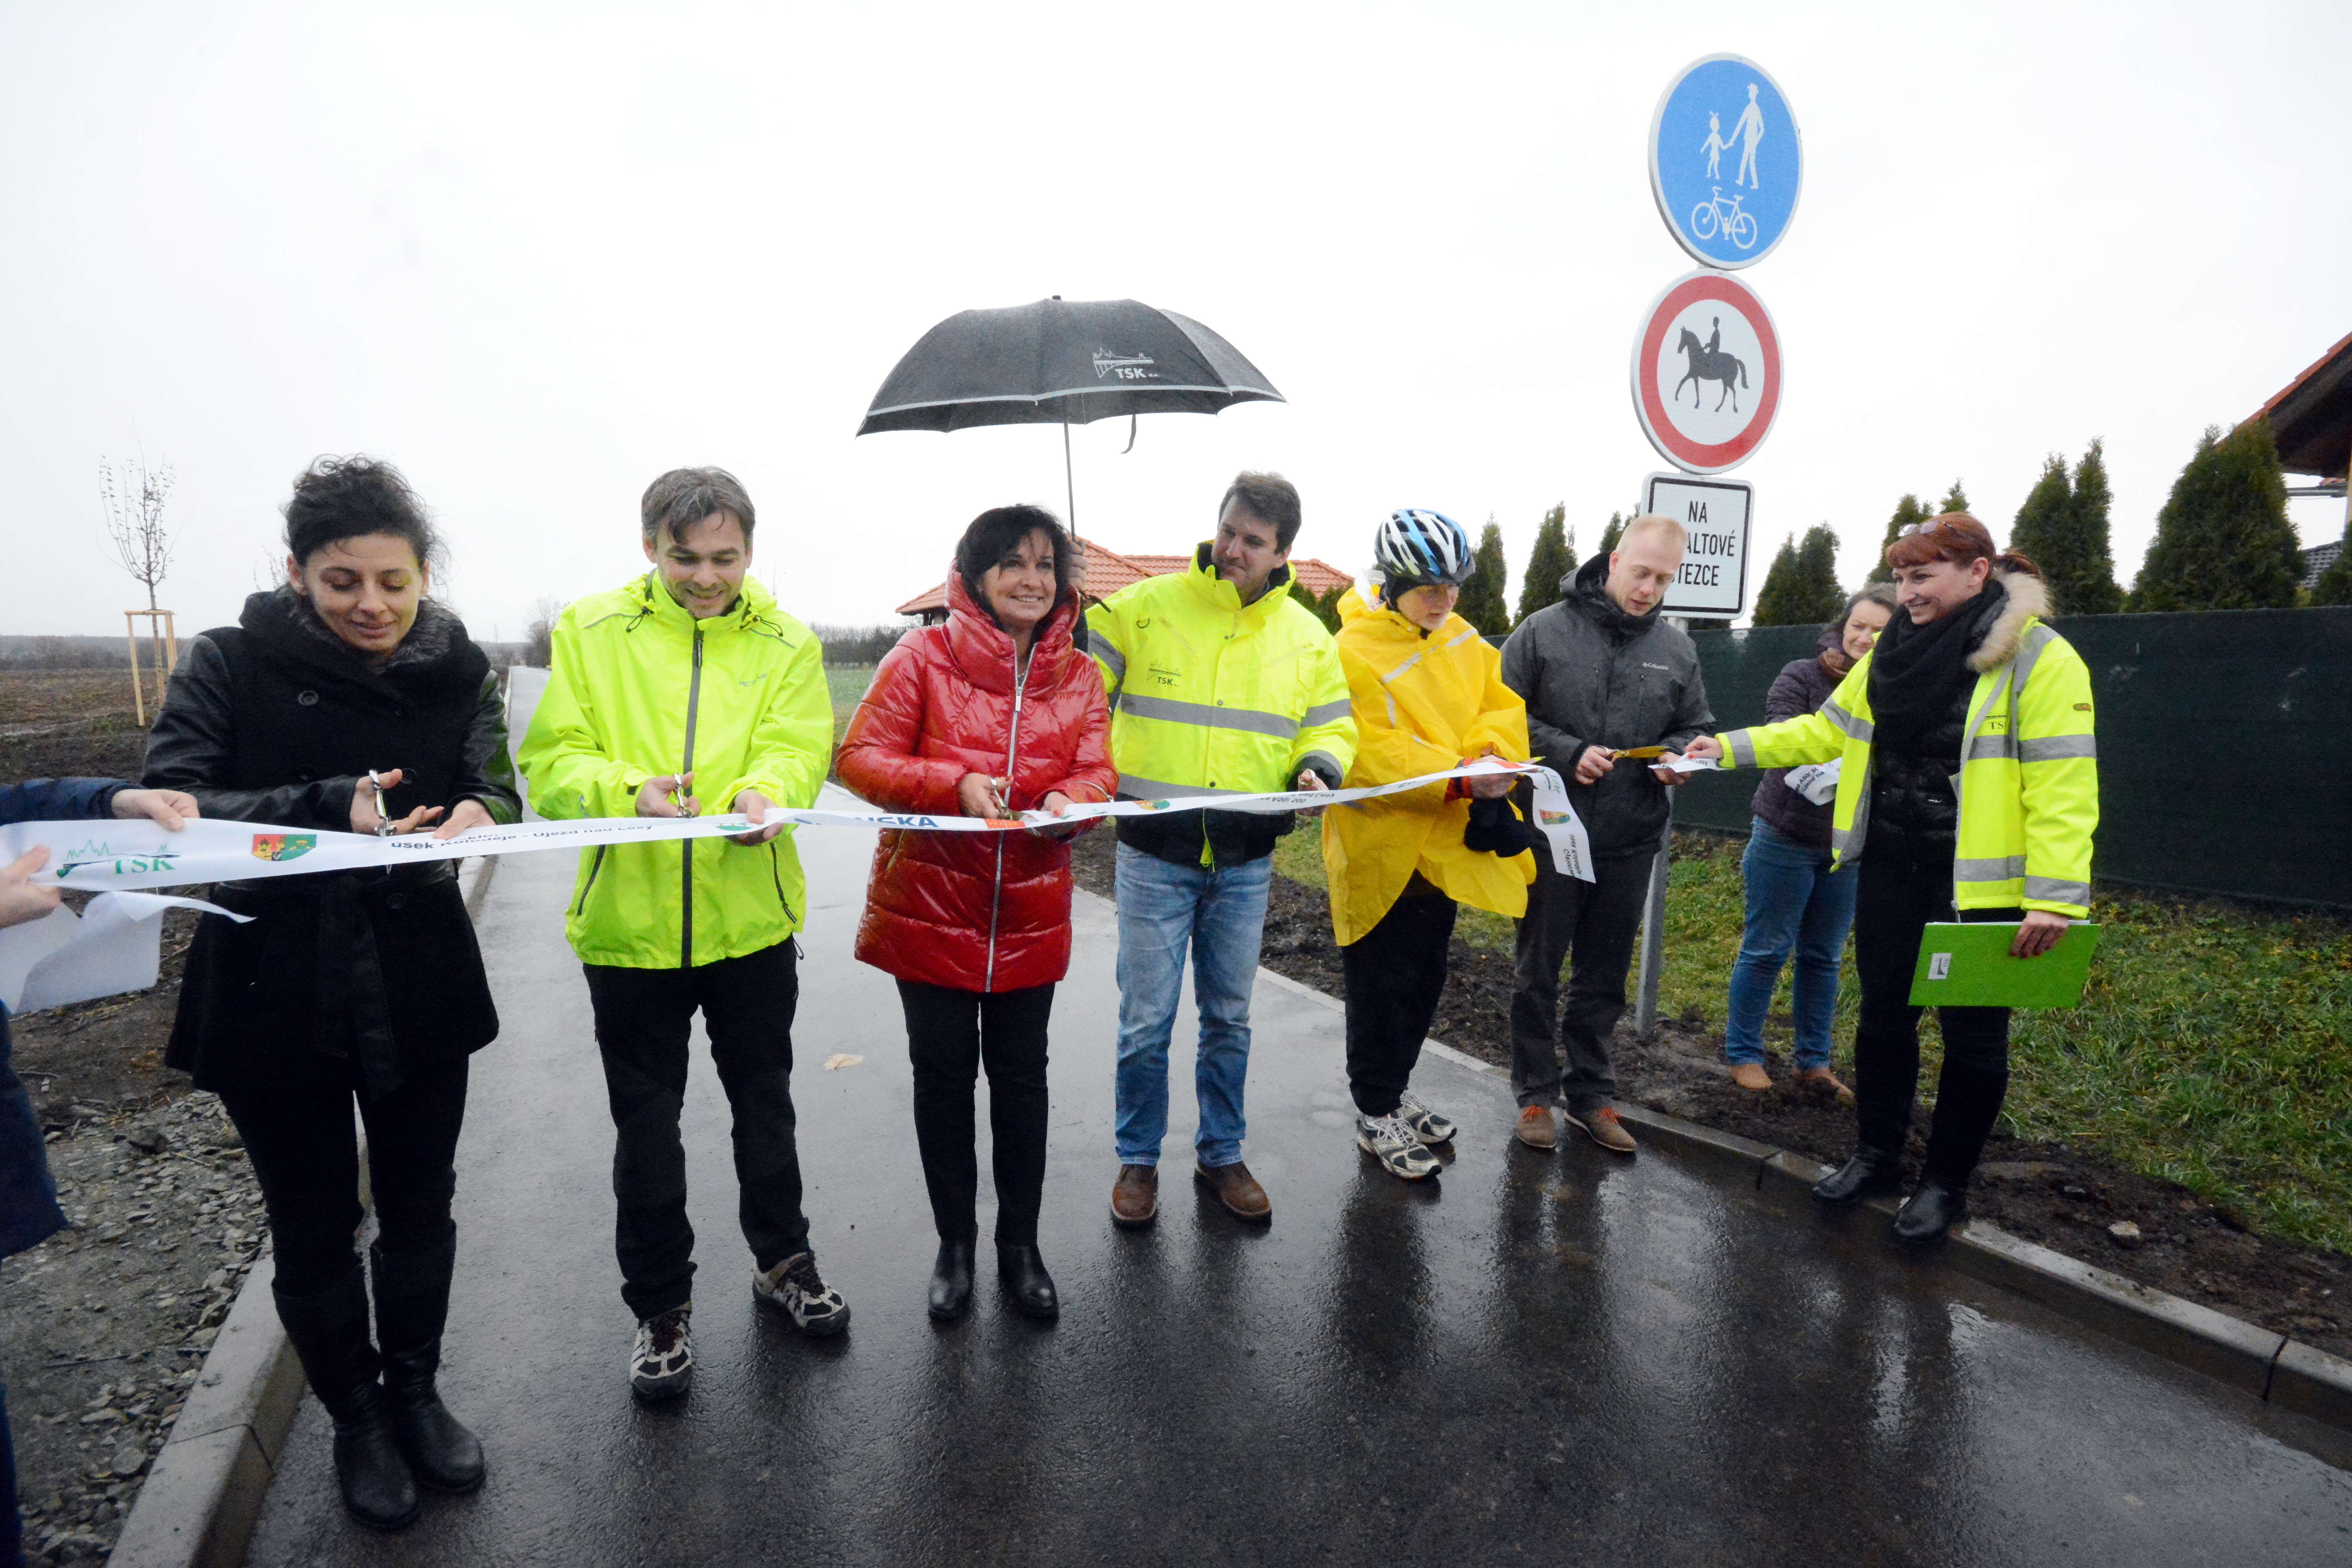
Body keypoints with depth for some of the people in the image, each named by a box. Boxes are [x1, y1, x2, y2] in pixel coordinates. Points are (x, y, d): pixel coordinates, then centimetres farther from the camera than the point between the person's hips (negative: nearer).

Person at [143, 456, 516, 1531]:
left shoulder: (457, 669, -2)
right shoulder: (233, 663, -8)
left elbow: (494, 792, -8)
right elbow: (168, 805, -16)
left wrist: (474, 817, -32)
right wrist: (328, 810, -32)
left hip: (418, 988, 2)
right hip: (271, 992, -1)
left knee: (419, 1208, 16)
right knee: (313, 1227, 13)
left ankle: (414, 1391, 40)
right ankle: (355, 1416, 36)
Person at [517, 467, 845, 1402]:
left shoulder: (784, 643, 1)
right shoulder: (590, 632, -1)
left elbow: (798, 747, -10)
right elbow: (551, 760, -5)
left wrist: (763, 791, -33)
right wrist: (627, 788, -26)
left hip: (750, 915, 1)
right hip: (629, 921, 0)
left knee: (764, 1103, 18)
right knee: (646, 1124, 12)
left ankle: (782, 1261, 40)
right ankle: (661, 1306, 32)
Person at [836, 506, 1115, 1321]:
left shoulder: (1078, 675, 3)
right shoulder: (923, 656, -7)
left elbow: (1097, 772, 0)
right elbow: (860, 757, -10)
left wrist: (1070, 799, -25)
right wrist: (955, 785, -26)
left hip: (1030, 912, 2)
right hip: (930, 909, -2)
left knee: (1021, 1077, 12)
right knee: (943, 1076, 11)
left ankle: (1020, 1246, 31)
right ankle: (955, 1244, 31)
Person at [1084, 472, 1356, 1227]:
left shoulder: (1306, 635, 6)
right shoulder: (1146, 606, -4)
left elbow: (1331, 727, 11)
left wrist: (1318, 768, -9)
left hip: (1246, 863, 3)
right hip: (1154, 857, -3)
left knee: (1229, 1018, 15)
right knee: (1147, 1021, 5)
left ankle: (1221, 1154, 33)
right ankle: (1138, 1159, 25)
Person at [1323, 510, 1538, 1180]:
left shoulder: (1462, 640, 6)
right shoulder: (1354, 652, -18)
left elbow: (1501, 704, 5)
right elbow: (1370, 755, -25)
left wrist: (1492, 753, -18)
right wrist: (1461, 778, -33)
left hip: (1443, 844, 8)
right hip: (1380, 850, -7)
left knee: (1425, 980, 20)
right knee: (1383, 986, 4)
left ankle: (1394, 1091, 39)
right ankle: (1375, 1116, 22)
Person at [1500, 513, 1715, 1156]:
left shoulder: (1677, 649, 7)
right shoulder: (1545, 630, -5)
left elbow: (1695, 727, 16)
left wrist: (1675, 755, -6)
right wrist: (1568, 755, -16)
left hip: (1630, 840, 3)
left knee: (1604, 978, 13)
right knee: (1537, 971, 8)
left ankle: (1591, 1092, 28)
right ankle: (1536, 1092, 23)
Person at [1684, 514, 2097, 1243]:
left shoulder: (2039, 660, -14)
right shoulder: (1892, 652, 6)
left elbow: (2062, 786, -18)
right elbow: (1826, 731, 15)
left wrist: (2054, 896, -22)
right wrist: (1730, 747, 6)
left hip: (1978, 883, -6)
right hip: (1889, 870, 6)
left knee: (1972, 1034, 9)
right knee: (1883, 1016, 15)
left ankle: (1945, 1183, 25)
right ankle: (1876, 1156, 32)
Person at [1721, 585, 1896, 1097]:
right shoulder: (1802, 677, -7)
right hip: (1787, 838, -3)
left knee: (1824, 958, 13)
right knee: (1767, 950, 3)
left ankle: (1813, 1064, 25)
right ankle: (1743, 1055, 17)